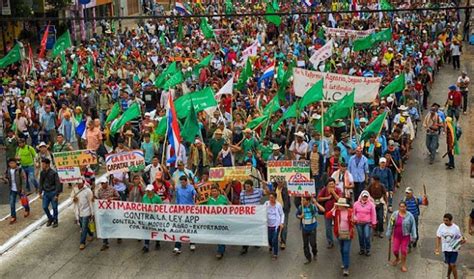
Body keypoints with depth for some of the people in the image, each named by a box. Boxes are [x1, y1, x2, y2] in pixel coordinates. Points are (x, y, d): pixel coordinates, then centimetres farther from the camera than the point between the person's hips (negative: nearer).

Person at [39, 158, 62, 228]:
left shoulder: (54, 173, -15)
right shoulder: (42, 173, 1)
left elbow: (57, 184, -14)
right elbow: (41, 183, 10)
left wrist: (57, 195, -16)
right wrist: (40, 192, 5)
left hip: (53, 192, -5)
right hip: (46, 192, 5)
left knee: (54, 208, 3)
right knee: (45, 207, 5)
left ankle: (55, 221, 21)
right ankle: (50, 219, 27)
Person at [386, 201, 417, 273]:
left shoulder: (409, 216, -12)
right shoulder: (395, 214, -7)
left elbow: (413, 226, -5)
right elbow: (390, 225, 1)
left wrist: (413, 237, -4)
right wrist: (389, 234, 6)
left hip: (405, 236, -2)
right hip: (396, 235, 2)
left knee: (404, 250, 3)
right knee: (395, 250, 3)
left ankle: (403, 265, 21)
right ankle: (397, 258, 38)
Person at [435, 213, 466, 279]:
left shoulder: (456, 228, -12)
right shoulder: (441, 226, -7)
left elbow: (460, 238, 0)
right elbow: (438, 237, 1)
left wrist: (463, 240, -23)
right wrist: (437, 248, -3)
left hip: (454, 249, -2)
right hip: (446, 249, 2)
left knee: (452, 265, -6)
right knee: (449, 264, 12)